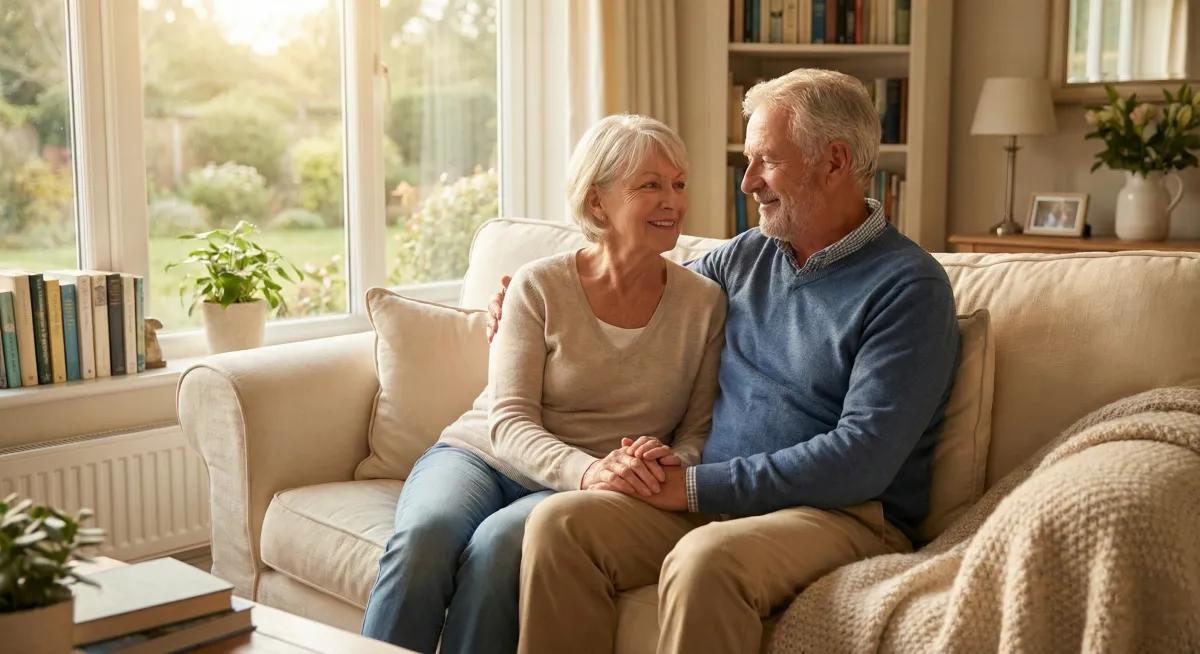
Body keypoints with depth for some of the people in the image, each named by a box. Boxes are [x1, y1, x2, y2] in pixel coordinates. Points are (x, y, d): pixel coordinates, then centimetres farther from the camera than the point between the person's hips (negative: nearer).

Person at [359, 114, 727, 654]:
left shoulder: (705, 303, 1)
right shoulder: (540, 286, -3)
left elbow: (699, 431, 5)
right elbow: (509, 421, -9)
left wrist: (667, 462, -19)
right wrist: (586, 470, -28)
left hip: (575, 491, 0)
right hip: (480, 455, 0)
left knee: (498, 544, -33)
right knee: (423, 536, -33)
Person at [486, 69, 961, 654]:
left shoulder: (908, 286, -7)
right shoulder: (745, 257, 15)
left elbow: (863, 458, -17)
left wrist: (693, 485, -18)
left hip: (846, 513, -6)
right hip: (715, 500, 6)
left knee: (706, 558, -37)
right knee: (558, 522, -20)